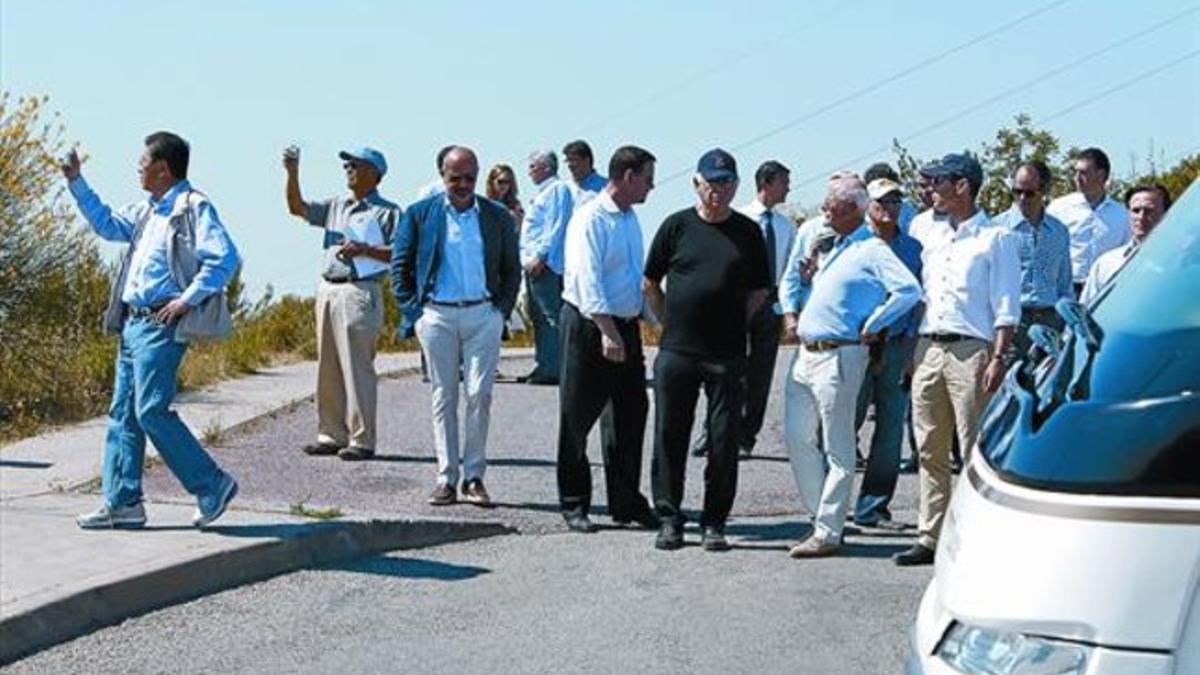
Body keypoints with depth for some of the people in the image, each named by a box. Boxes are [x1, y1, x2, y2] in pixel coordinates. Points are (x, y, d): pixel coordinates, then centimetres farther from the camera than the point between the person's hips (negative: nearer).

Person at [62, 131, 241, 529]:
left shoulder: (194, 208, -10)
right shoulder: (146, 211, 17)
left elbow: (226, 258, -20)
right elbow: (107, 224, 32)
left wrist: (188, 299, -20)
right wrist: (76, 183, 26)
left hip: (162, 326, -10)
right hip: (133, 322, 10)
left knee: (152, 411, -12)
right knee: (123, 412, 8)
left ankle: (212, 486, -2)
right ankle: (122, 502, 12)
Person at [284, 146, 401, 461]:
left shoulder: (387, 212, -2)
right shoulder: (336, 206, 17)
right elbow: (297, 208, 13)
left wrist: (364, 249, -17)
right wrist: (292, 173, 2)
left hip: (359, 292, -7)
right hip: (328, 289, 7)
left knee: (357, 368, -7)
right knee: (329, 367, 9)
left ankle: (362, 440, -4)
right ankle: (332, 435, 16)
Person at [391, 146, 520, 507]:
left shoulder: (498, 217, 8)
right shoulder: (419, 214, 5)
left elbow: (512, 270, 14)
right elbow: (400, 267, 8)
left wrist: (502, 309, 2)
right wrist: (412, 312, 0)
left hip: (482, 315, 0)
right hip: (437, 315, 0)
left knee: (480, 395, -4)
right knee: (443, 398, 3)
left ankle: (474, 476, 2)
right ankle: (446, 478, 6)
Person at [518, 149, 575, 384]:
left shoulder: (557, 189, -6)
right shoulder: (543, 192, 24)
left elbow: (556, 227, -15)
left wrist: (540, 256, -19)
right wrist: (526, 257, 17)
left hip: (546, 265, -10)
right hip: (533, 265, 10)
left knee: (550, 317, -11)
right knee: (538, 317, 11)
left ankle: (552, 370, -14)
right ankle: (542, 366, 15)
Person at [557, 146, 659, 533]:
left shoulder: (631, 219, 14)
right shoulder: (591, 219, -13)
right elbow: (587, 279, -22)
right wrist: (607, 331, -28)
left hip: (626, 326, 8)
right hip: (589, 326, -8)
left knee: (630, 415, 9)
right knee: (578, 417, 2)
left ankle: (626, 503, 17)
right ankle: (574, 504, 11)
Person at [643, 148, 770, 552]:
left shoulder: (748, 232, 7)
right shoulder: (677, 226, 5)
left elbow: (759, 291, 14)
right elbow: (650, 284, 11)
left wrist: (734, 322, 5)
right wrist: (670, 322, 7)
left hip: (727, 353, 0)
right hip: (676, 351, 0)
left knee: (724, 439, 1)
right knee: (670, 436, 3)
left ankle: (714, 523, 9)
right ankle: (669, 518, 12)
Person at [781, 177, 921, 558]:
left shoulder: (871, 251, -8)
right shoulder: (828, 249, 19)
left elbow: (909, 290, -20)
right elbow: (792, 282, 35)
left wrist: (871, 327, -13)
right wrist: (790, 313, 18)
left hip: (839, 357, -9)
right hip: (806, 354, 9)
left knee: (837, 449, -3)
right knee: (798, 437, 9)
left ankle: (828, 533, 0)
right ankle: (820, 515, 20)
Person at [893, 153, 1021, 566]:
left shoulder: (996, 238, -1)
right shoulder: (928, 232, 15)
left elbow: (1006, 306, -5)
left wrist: (998, 358, -15)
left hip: (970, 351, -6)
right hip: (928, 348, 6)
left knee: (975, 451, -5)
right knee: (930, 450, 7)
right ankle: (930, 537, 13)